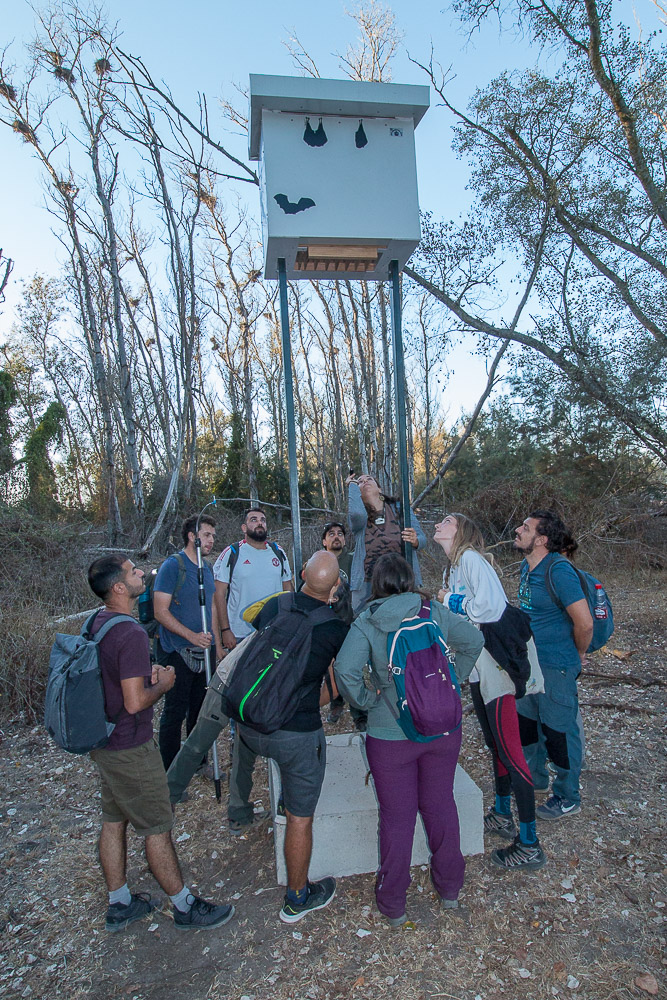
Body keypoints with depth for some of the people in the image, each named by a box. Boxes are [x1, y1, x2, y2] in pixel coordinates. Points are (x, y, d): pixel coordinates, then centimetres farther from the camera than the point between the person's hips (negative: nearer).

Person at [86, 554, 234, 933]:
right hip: (130, 748, -9)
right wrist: (163, 685, -11)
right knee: (158, 828, 7)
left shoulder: (98, 623, 2)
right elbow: (135, 702, -29)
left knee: (114, 821, 21)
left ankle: (120, 905, 38)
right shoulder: (131, 634, -28)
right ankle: (185, 907, 24)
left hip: (104, 741, 9)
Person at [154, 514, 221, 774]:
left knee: (201, 709, 16)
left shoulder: (208, 568, 12)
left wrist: (218, 646, 16)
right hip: (178, 653, -7)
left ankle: (198, 762, 32)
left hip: (204, 651, 7)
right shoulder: (172, 565, -12)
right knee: (175, 713, 1)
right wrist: (192, 636, -23)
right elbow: (161, 611, -16)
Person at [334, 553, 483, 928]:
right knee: (441, 805, 21)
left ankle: (394, 904, 30)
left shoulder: (365, 623, -11)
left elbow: (346, 671, -23)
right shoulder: (435, 612, -4)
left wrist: (366, 700, -7)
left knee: (397, 817, 12)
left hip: (390, 735, -2)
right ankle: (450, 888, 39)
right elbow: (474, 640, 1)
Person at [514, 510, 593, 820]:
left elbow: (584, 623, -24)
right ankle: (534, 777, 43)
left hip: (556, 666, -9)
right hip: (529, 663, 9)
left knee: (559, 731, 7)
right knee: (526, 722, 21)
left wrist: (578, 655, -7)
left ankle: (568, 798, 28)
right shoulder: (527, 567, 4)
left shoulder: (559, 571, -24)